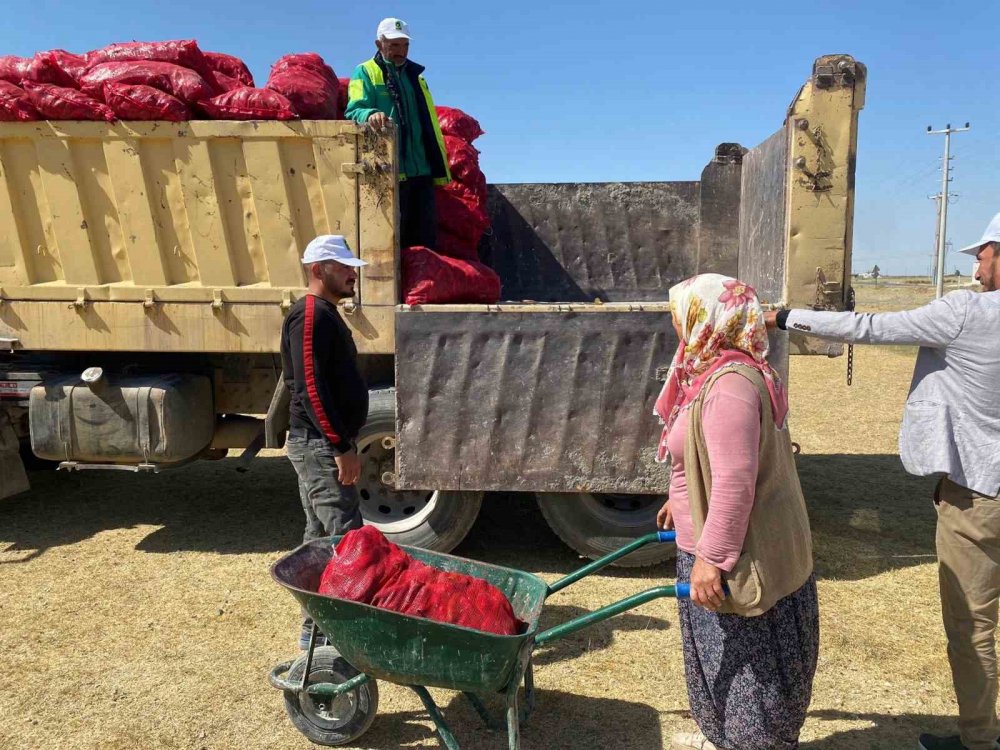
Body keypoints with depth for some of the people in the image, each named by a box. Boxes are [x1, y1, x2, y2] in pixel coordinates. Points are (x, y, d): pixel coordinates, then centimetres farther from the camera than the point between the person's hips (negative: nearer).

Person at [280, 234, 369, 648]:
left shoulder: (325, 315, 17)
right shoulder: (311, 315, -15)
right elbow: (311, 387, -23)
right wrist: (342, 447, -23)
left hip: (319, 444, 11)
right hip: (320, 444, -11)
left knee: (321, 536, 16)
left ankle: (316, 626, 27)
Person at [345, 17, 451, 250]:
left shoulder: (415, 74, 22)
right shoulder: (365, 72, 5)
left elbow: (430, 122, 24)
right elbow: (354, 110, -9)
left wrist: (441, 164, 18)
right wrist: (370, 114, -34)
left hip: (422, 169, 5)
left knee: (426, 235, 6)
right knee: (394, 236, -5)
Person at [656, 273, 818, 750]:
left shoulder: (730, 384, -26)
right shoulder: (717, 373, 8)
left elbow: (735, 481, -30)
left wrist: (712, 557, -27)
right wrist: (682, 502, 28)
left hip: (740, 557, -11)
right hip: (714, 547, 11)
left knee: (746, 665, 8)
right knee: (722, 657, 25)